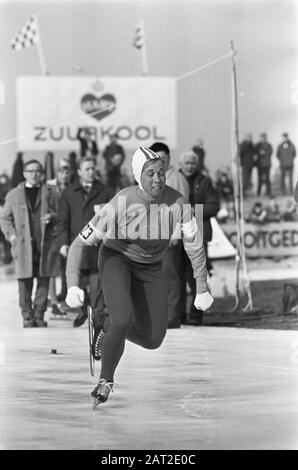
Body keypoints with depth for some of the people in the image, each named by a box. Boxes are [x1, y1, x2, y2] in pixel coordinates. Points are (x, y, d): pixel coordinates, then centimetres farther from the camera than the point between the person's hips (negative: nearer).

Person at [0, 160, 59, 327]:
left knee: (44, 280, 0)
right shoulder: (14, 195, 11)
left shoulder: (50, 192, 12)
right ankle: (27, 316, 5)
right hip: (24, 245, 0)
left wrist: (52, 217, -8)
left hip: (46, 244, 1)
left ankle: (39, 315, 9)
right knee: (25, 281, -4)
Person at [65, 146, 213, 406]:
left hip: (150, 268, 4)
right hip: (116, 258, -4)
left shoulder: (177, 202, -23)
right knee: (123, 321, -28)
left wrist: (202, 290, -6)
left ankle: (110, 331, 33)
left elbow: (194, 246, -9)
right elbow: (80, 244, -24)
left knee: (153, 340, 0)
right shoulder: (120, 204, -30)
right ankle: (105, 381, -4)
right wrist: (73, 286, -35)